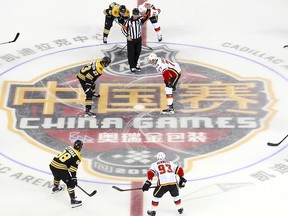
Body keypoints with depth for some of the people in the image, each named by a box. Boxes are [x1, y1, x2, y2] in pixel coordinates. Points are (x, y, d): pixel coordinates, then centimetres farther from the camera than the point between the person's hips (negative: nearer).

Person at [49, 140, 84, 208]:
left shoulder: (69, 148, 14)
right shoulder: (77, 156, -6)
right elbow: (73, 169, -10)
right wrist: (74, 178, -2)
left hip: (52, 164, 8)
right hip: (60, 169, -8)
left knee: (57, 175, 38)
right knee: (71, 183, 4)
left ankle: (55, 188, 64)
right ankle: (73, 201, 3)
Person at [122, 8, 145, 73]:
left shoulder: (140, 19, -6)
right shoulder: (128, 21, -14)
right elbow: (123, 28, -8)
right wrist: (127, 36, -14)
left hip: (138, 39, 4)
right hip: (131, 39, -3)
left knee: (137, 52, 15)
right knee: (131, 53, 1)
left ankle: (135, 64, 35)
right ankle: (132, 67, 11)